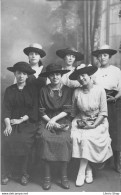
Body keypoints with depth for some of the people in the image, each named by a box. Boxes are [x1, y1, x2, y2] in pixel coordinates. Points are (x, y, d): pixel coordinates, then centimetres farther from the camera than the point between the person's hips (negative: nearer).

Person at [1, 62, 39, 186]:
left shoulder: (32, 90, 7)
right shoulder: (9, 90, 12)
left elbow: (34, 110, 0)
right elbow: (6, 108, 3)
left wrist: (21, 120, -10)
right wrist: (7, 124, -12)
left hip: (28, 122, -1)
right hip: (12, 122, 2)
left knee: (24, 141, -26)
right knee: (6, 140, -24)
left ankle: (24, 174, -7)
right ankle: (6, 173, -6)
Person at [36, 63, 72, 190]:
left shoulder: (67, 90, 6)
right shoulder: (44, 90, 5)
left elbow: (67, 110, -1)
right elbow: (42, 111, 3)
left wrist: (54, 119, -11)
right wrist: (51, 122, -8)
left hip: (63, 119, 0)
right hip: (47, 120, 0)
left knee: (64, 139, -27)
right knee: (44, 138, -27)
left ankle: (64, 176, -8)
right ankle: (47, 176, -13)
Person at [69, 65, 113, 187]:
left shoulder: (100, 90, -8)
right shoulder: (77, 92, -2)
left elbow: (103, 112, -8)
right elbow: (73, 112, 7)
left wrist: (94, 125, -16)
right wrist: (77, 123, -9)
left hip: (98, 123, -2)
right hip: (81, 124, 3)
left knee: (86, 138, -27)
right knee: (75, 137, -24)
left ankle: (81, 172, -11)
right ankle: (88, 170, -6)